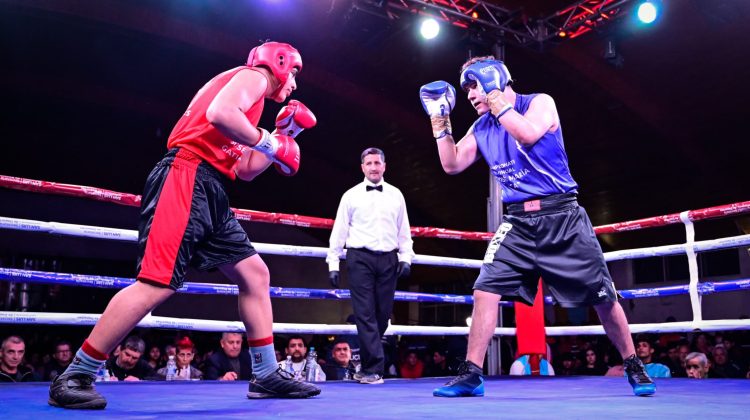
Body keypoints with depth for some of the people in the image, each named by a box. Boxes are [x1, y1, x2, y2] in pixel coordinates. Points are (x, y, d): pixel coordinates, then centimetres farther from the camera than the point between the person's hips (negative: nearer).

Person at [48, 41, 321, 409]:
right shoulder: (253, 75, 4)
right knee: (158, 284, -17)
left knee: (255, 273, 8)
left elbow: (245, 170, 26)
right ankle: (74, 377, -7)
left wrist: (282, 135, 26)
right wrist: (267, 142, -8)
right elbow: (219, 113, -20)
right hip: (187, 178, -11)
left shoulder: (251, 92, 30)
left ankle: (266, 376, 12)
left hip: (208, 191, 11)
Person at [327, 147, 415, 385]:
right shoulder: (351, 195, 8)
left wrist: (406, 258, 4)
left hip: (388, 259, 2)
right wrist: (333, 263, 2)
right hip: (360, 258, -2)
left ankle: (367, 363, 21)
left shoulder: (396, 195, 14)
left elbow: (404, 230, 15)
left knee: (383, 314, 4)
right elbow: (339, 231, 7)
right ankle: (374, 368, -6)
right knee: (365, 313, -7)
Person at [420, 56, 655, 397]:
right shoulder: (481, 128, 11)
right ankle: (471, 374, -3)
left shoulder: (539, 102, -4)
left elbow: (529, 134, -24)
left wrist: (495, 98, -19)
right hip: (517, 222, 4)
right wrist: (440, 120, 5)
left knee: (603, 297, 3)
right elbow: (452, 165, 10)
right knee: (485, 291, -12)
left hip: (562, 216, -4)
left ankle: (633, 366, 24)